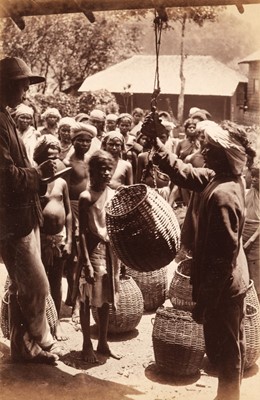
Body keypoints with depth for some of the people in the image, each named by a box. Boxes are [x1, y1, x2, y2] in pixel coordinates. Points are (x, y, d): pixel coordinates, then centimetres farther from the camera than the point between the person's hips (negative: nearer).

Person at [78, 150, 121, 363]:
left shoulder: (114, 194, 5)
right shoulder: (86, 197, -11)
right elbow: (82, 231, -12)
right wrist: (86, 261, -15)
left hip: (111, 250, 5)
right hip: (93, 249, -5)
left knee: (106, 298, 13)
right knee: (88, 299, 3)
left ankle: (103, 343, 25)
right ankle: (87, 345, 16)